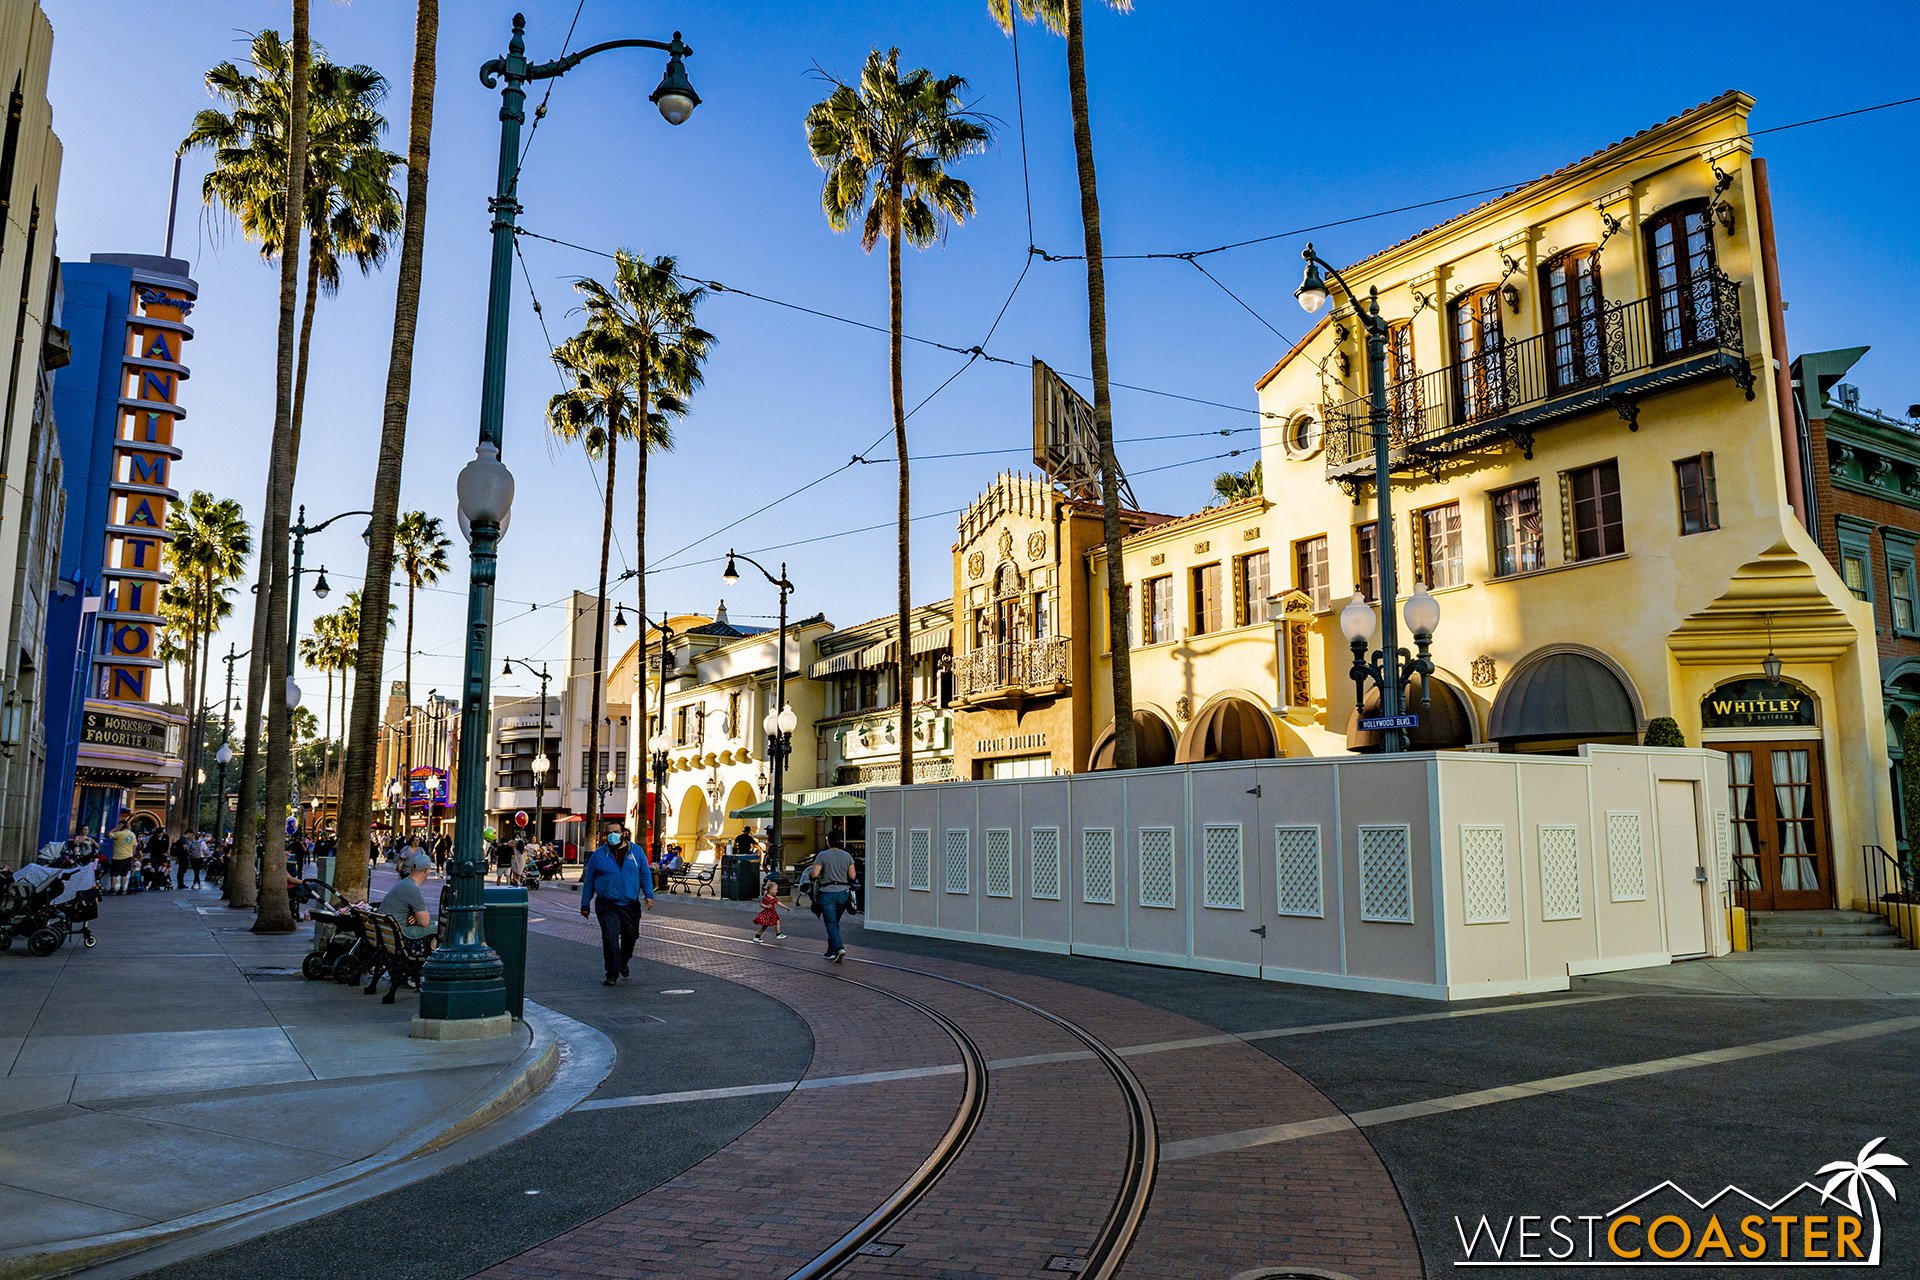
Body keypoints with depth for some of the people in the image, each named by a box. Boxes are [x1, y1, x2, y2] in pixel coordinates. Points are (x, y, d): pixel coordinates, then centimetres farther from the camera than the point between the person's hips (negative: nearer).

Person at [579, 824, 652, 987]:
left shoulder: (636, 852, 6)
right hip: (607, 906, -2)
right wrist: (585, 905, 8)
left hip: (630, 906, 2)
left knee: (630, 937, 13)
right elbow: (588, 880, 9)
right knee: (610, 939, -12)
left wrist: (648, 895, -5)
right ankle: (612, 974, -3)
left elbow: (645, 874, 9)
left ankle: (623, 964, 40)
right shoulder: (598, 855, 4)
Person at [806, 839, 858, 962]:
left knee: (831, 923, -4)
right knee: (835, 923, 16)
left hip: (827, 893, -4)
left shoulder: (822, 855, -8)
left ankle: (839, 947, -22)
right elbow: (852, 876, 2)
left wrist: (809, 873, 9)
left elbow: (814, 874, -13)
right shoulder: (847, 856, 4)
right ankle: (831, 952, 21)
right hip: (843, 893, 4)